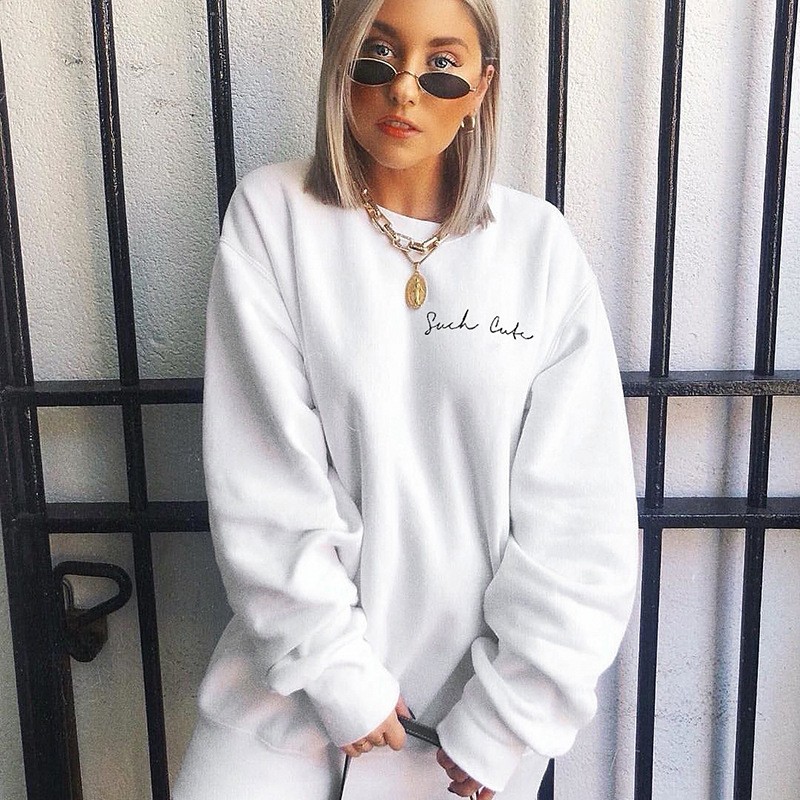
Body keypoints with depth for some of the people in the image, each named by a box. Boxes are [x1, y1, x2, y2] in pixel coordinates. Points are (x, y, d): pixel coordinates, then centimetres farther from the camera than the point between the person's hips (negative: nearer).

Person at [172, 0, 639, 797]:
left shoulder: (540, 244, -6)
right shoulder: (272, 214, -7)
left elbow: (579, 509, -7)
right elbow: (263, 476, -11)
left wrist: (505, 716, -9)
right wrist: (341, 672, -11)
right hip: (298, 673, 0)